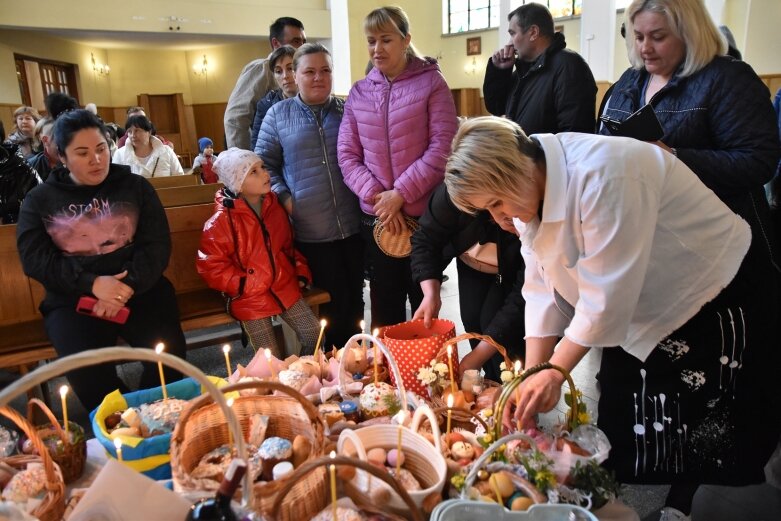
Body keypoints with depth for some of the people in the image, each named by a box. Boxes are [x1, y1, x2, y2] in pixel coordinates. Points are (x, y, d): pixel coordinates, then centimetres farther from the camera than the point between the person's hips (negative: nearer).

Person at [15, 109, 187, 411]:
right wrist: (91, 283, -17)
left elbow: (157, 245, 2)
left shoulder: (135, 186, 10)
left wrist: (127, 287, -15)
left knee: (168, 351, -25)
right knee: (86, 367, -27)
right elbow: (34, 259, 0)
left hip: (139, 290, 0)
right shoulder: (40, 200, 11)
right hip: (73, 299, 0)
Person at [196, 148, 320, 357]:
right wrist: (244, 287, -16)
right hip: (251, 297, -5)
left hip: (285, 287, 5)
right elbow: (210, 266, -12)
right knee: (273, 361, -5)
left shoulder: (274, 207, 5)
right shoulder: (221, 221, -13)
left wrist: (301, 272, 7)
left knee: (314, 333, -1)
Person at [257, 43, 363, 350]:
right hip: (310, 232, -1)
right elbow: (264, 163, 7)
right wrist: (283, 196, -7)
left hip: (353, 227, 2)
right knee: (332, 304, 7)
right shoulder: (278, 114, 5)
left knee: (354, 300, 13)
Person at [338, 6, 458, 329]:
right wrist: (375, 196, -11)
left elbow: (443, 147, -10)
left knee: (425, 304, 11)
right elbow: (347, 155, 4)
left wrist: (400, 193, -15)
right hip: (375, 218, 3)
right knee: (385, 306, 13)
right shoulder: (358, 92, 8)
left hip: (424, 214, -3)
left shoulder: (431, 82, -1)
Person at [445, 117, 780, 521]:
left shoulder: (602, 174, -34)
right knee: (619, 432, 10)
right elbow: (544, 293, -7)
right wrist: (531, 380, -11)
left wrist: (555, 370, -21)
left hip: (717, 295, -6)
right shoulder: (528, 193, -8)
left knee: (697, 431, 4)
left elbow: (607, 295, -31)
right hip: (638, 311, 7)